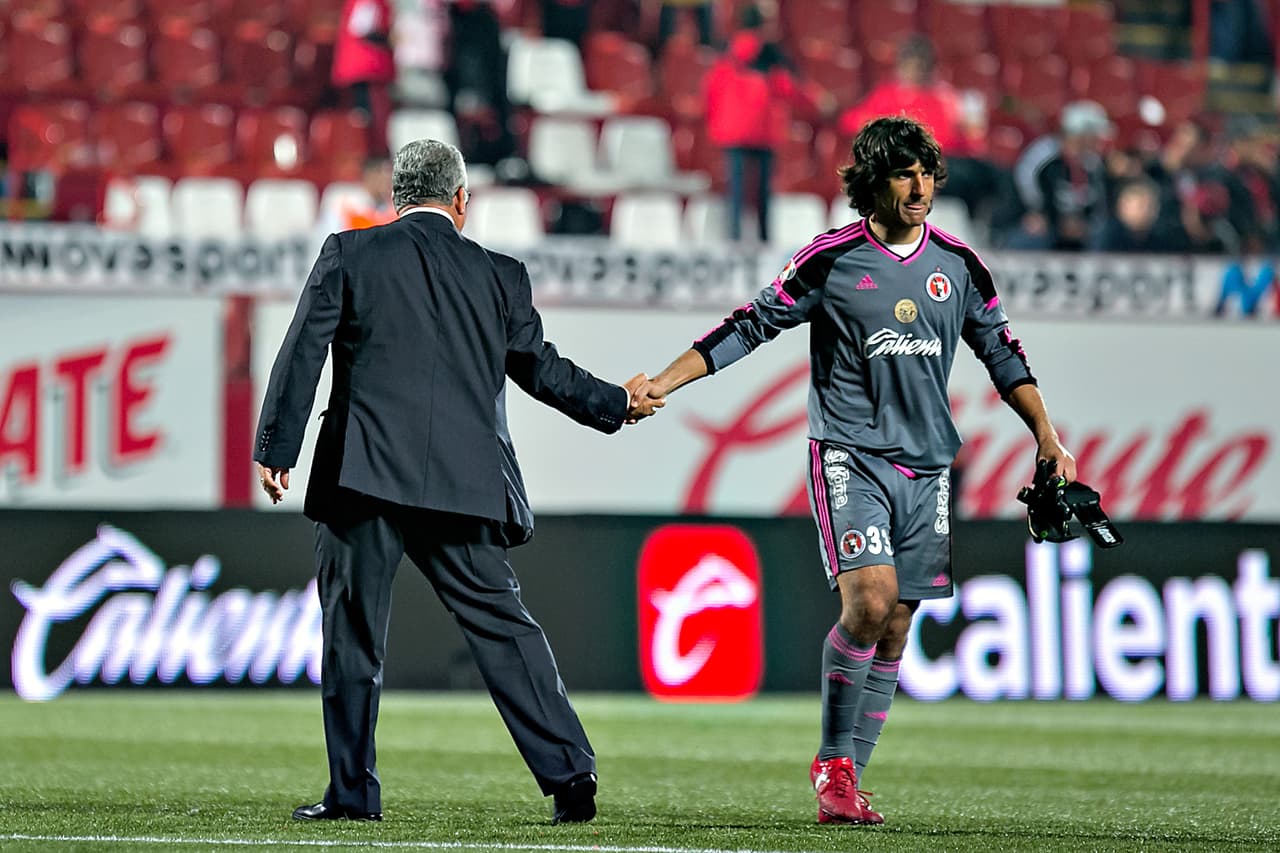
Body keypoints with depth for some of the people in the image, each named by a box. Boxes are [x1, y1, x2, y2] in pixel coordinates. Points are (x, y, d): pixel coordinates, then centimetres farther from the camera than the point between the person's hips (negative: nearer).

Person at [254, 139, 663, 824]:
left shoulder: (349, 254, 5)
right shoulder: (498, 275, 10)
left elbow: (302, 352, 0)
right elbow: (540, 368, 18)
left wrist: (277, 447, 4)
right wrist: (617, 403, 34)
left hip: (363, 477, -2)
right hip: (465, 482, 2)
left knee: (352, 631, 5)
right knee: (502, 625, 7)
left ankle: (352, 790, 4)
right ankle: (570, 774, 3)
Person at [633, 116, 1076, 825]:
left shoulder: (958, 265, 8)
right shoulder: (830, 261, -4)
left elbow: (1001, 352, 19)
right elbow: (751, 326, 1)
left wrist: (1045, 434, 11)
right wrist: (663, 383, -5)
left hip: (926, 465, 4)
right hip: (849, 454, -4)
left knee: (894, 630, 2)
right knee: (870, 599, -21)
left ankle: (845, 780, 9)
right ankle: (833, 763, -6)